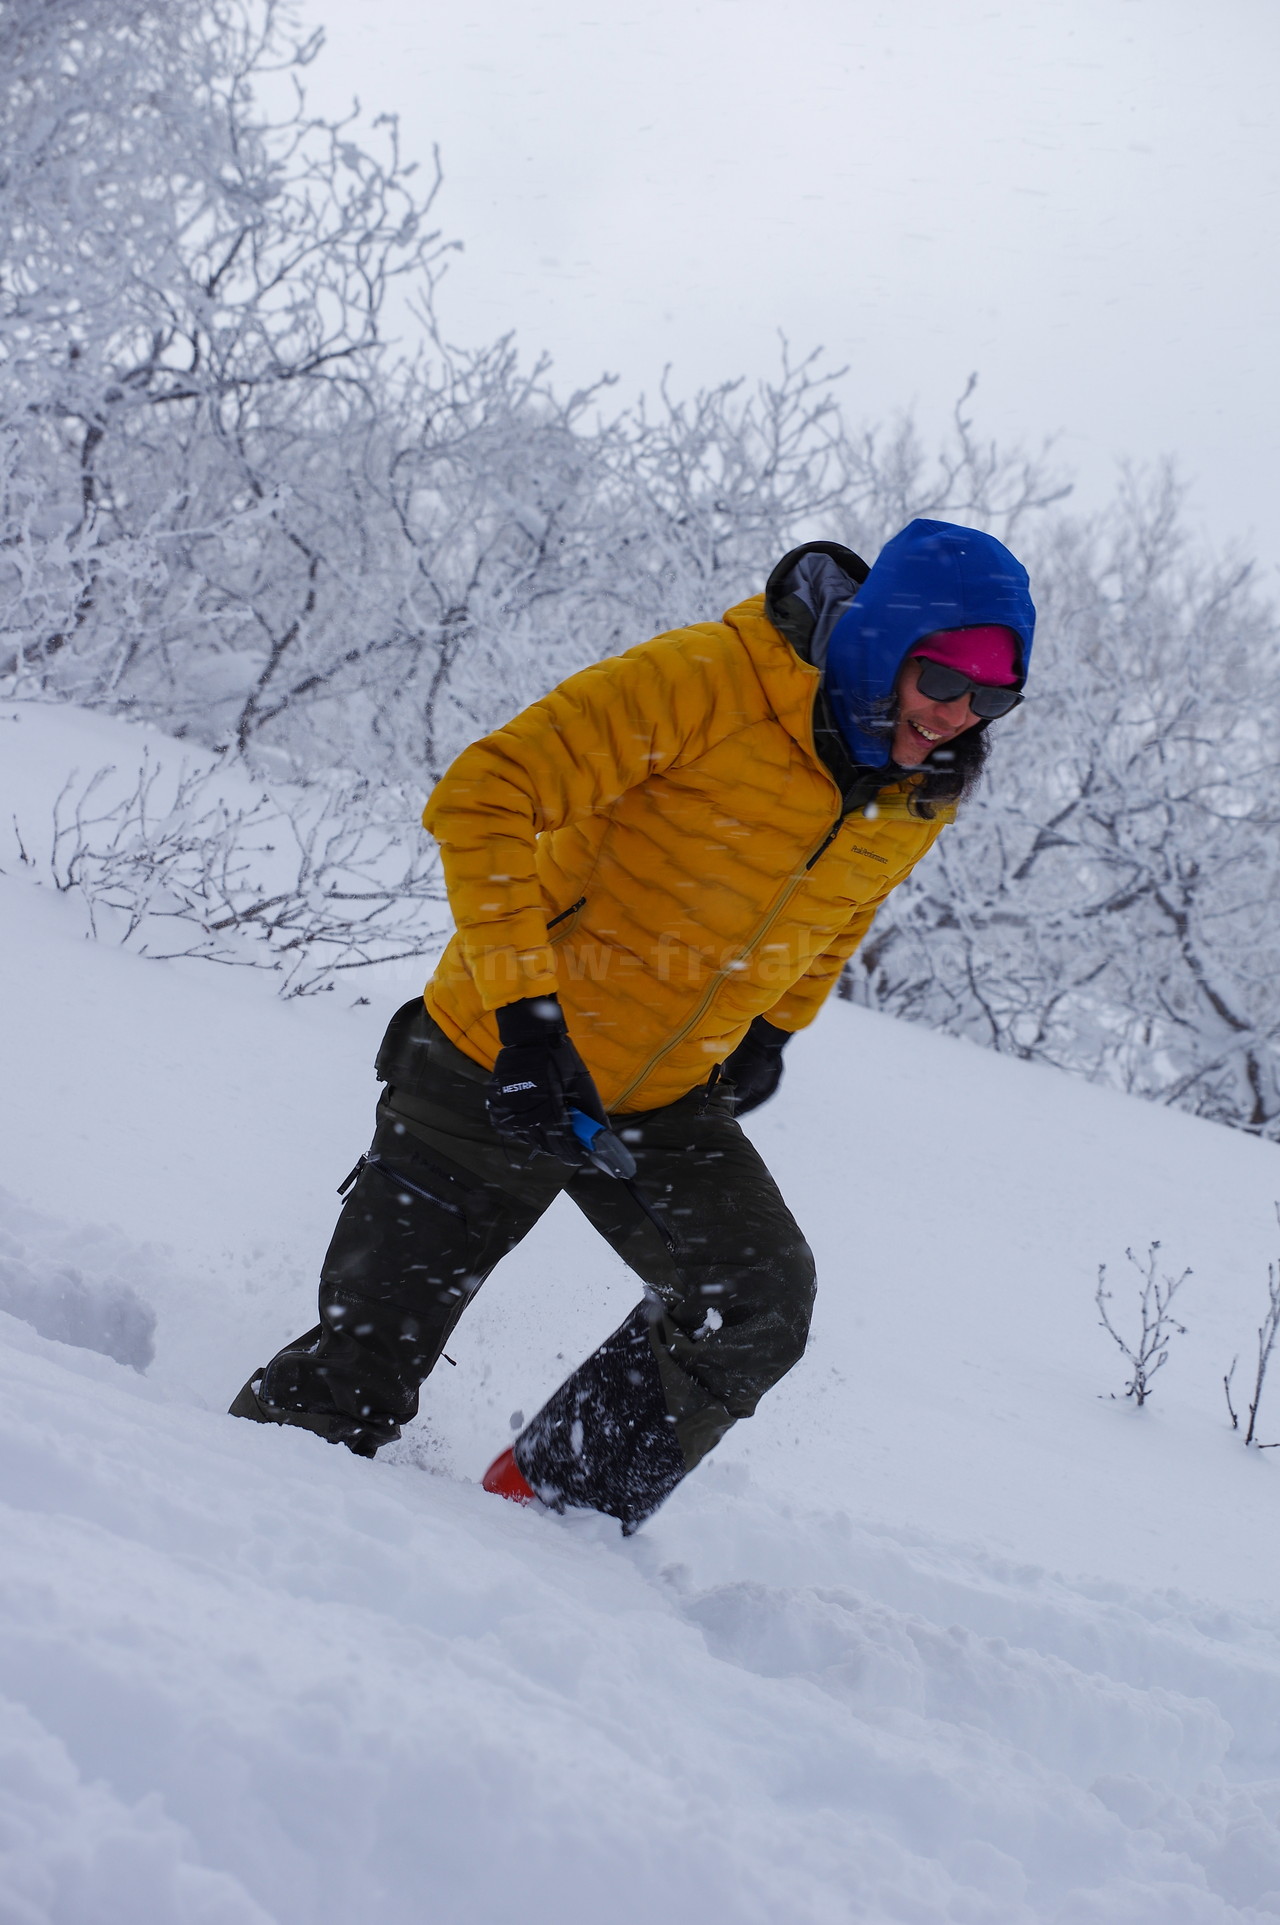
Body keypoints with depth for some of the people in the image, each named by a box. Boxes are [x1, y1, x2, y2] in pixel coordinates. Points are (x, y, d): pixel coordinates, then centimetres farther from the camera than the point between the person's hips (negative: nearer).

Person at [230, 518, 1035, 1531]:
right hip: (497, 1068, -5)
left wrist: (772, 1028, 10)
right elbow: (486, 794, -25)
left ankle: (551, 1512, 0)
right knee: (365, 1363, -2)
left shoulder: (921, 800, -2)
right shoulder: (703, 684, -24)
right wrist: (523, 1009, -30)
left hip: (668, 1104, 5)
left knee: (763, 1303, -15)